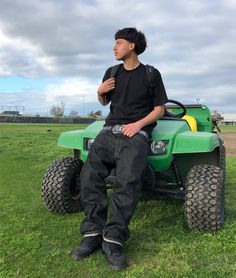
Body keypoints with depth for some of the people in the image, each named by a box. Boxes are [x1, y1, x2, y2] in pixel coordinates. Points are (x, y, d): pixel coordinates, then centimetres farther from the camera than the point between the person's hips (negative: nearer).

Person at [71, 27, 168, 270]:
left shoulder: (151, 74, 8)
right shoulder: (112, 73, 20)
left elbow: (159, 109, 6)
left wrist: (138, 124, -10)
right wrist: (100, 92, 6)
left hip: (137, 133, -3)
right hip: (110, 129, 4)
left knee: (128, 180, -29)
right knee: (90, 174, -23)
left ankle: (113, 239, -26)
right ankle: (93, 233, -19)